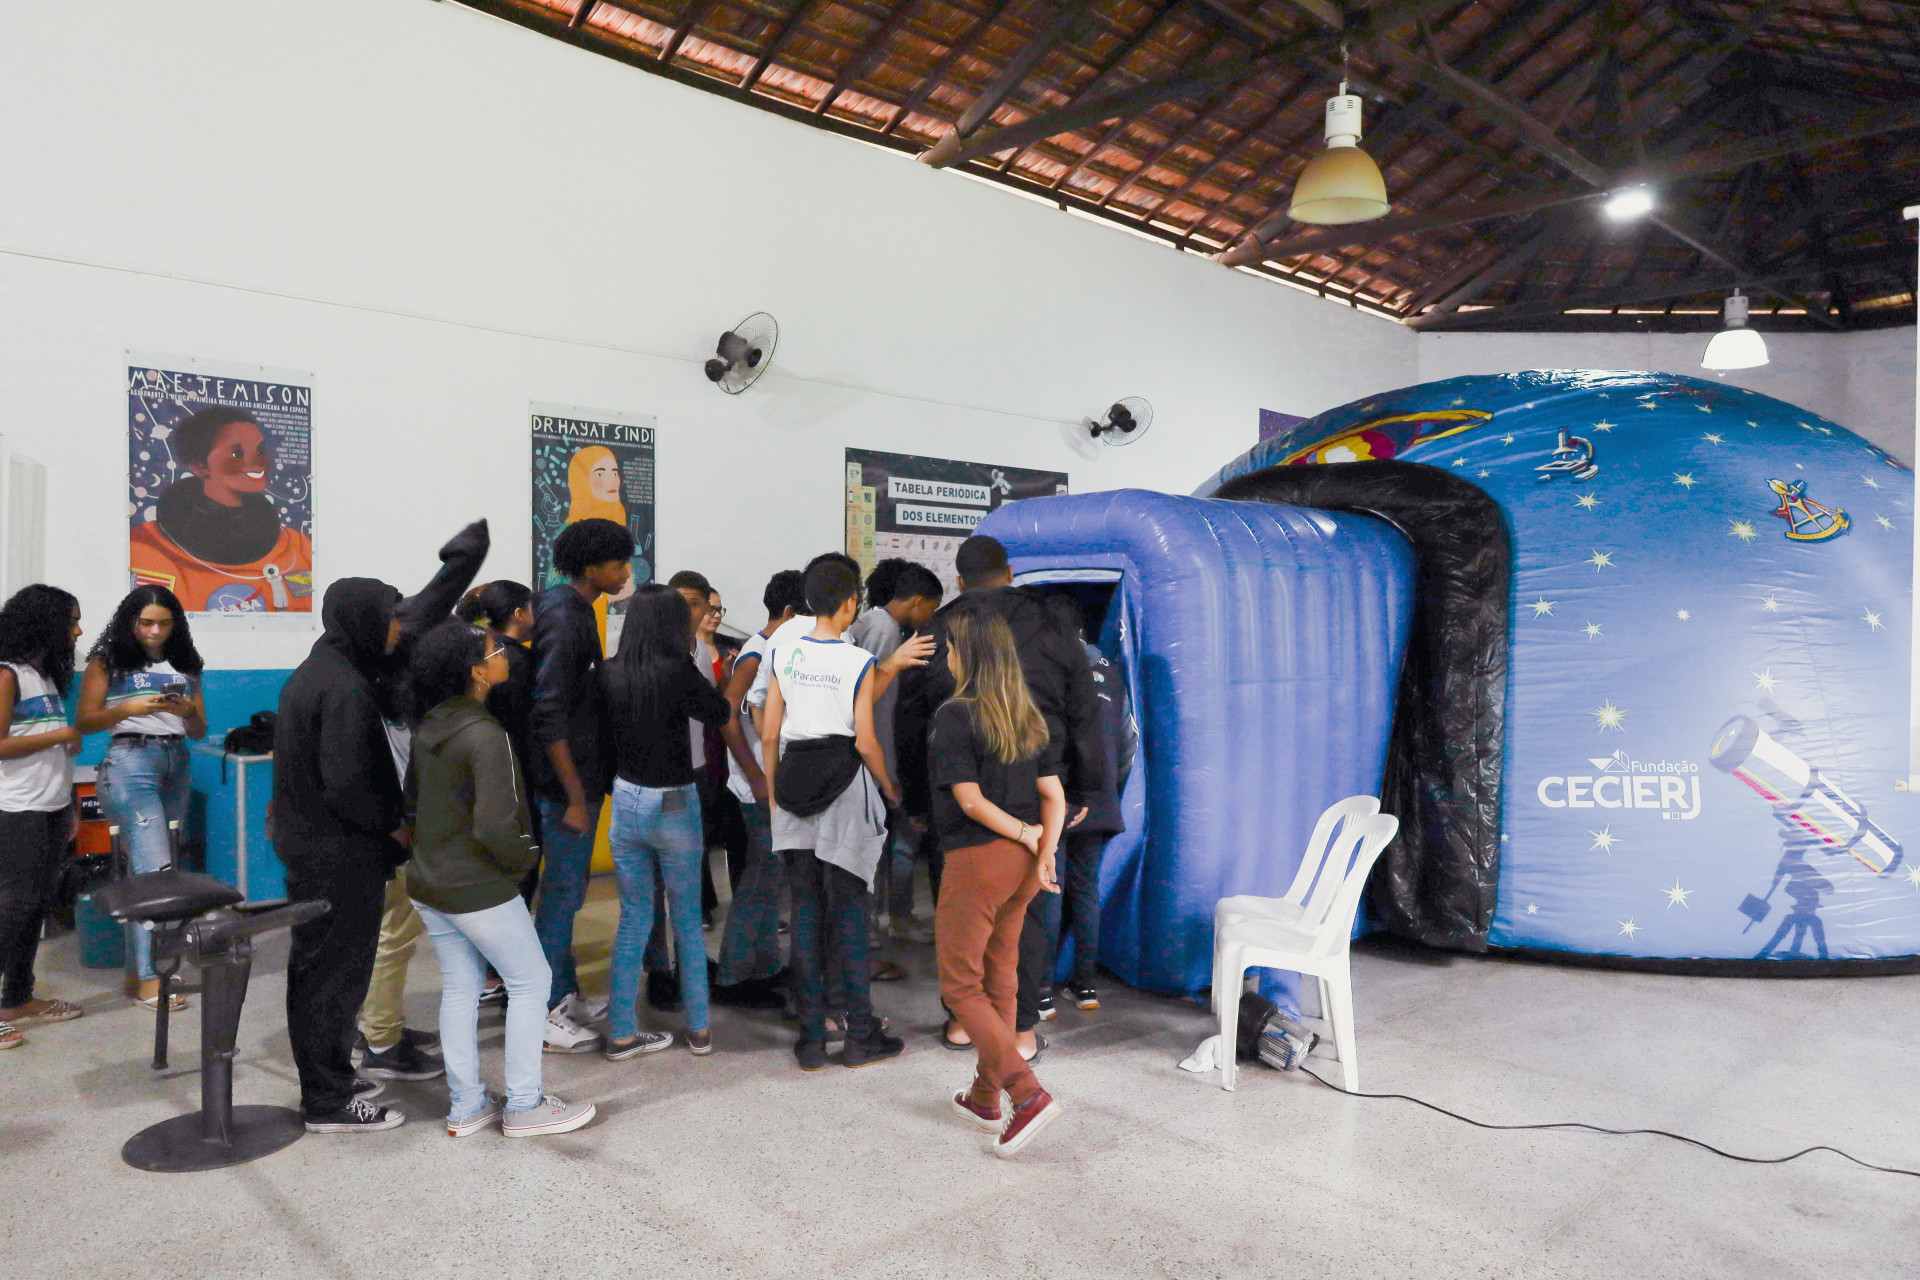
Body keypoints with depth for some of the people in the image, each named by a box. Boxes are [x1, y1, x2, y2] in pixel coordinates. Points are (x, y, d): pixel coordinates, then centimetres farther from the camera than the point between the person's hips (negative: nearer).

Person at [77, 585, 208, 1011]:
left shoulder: (184, 665, 14)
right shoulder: (108, 662, 3)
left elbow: (199, 732, 14)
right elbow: (84, 722, -1)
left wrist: (187, 712, -8)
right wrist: (129, 709, -17)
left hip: (177, 764, 5)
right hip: (131, 761, -5)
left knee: (149, 867, 6)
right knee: (155, 869, -12)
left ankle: (139, 964, 12)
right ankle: (146, 979, -8)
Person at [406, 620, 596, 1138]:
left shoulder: (429, 728, 3)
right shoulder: (485, 736, -23)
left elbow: (416, 798, 14)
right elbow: (494, 826, -27)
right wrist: (524, 857, -9)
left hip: (428, 882, 8)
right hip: (479, 889, -8)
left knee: (459, 987, 16)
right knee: (531, 981, 6)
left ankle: (465, 1105, 25)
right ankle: (523, 1106, 13)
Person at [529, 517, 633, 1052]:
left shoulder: (573, 608, 13)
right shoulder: (562, 618, -18)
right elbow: (548, 715, -23)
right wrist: (575, 797, -23)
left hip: (581, 775, 10)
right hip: (566, 781, -10)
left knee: (568, 887, 18)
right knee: (563, 890, -1)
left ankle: (565, 993, 30)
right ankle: (544, 1014, 10)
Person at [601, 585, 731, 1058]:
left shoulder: (610, 674, -6)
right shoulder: (677, 671, -19)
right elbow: (719, 714, -6)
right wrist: (708, 670, 6)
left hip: (625, 801, 4)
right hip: (673, 805, -4)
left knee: (633, 918, 14)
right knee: (688, 919, 13)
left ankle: (621, 1032, 19)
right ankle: (699, 1028, 22)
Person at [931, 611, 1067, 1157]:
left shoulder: (954, 715, -14)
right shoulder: (1031, 717, 7)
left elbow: (970, 801, -18)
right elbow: (1053, 795, 1)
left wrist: (1028, 836, -9)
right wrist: (1044, 852, -8)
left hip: (976, 861, -7)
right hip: (1020, 864, 7)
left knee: (960, 984, 5)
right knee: (1000, 979, 18)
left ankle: (1028, 1095, -6)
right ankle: (985, 1098, 31)